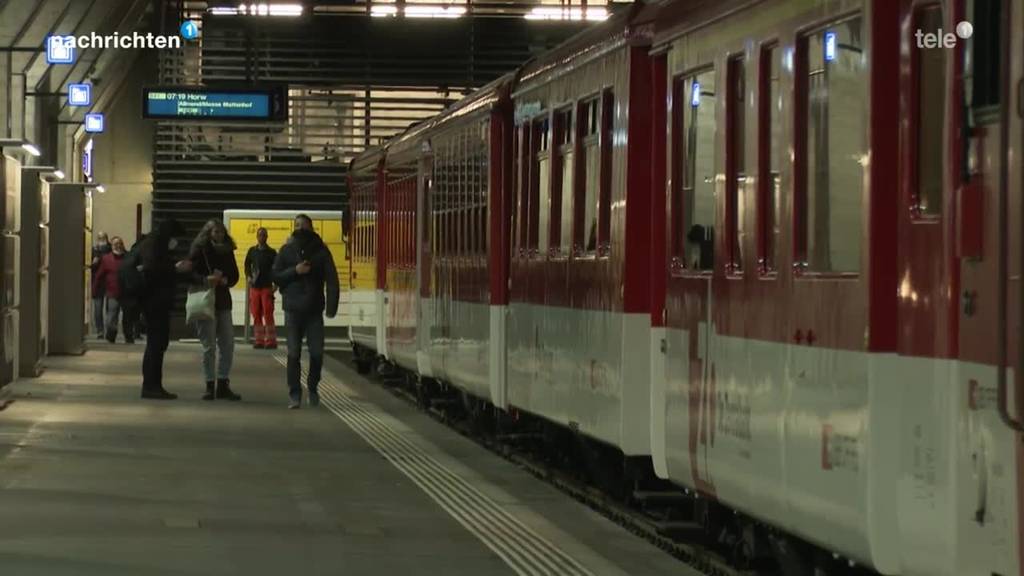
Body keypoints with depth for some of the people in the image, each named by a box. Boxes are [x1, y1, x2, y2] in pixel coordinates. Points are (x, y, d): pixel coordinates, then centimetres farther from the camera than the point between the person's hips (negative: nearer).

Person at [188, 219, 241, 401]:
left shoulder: (227, 251, 9)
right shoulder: (199, 250, -5)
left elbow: (235, 275, 11)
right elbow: (190, 274, -10)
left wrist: (226, 280, -11)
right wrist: (205, 280, -27)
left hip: (223, 301, 5)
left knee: (228, 344, 2)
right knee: (209, 346, -3)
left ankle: (223, 385, 10)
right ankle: (210, 386, 4)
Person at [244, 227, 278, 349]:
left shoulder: (271, 252, 3)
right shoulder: (252, 251, 11)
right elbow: (247, 265, 17)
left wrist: (275, 284, -10)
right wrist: (248, 277, -1)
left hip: (267, 287, -3)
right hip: (254, 287, 3)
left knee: (268, 314, -8)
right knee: (256, 314, 3)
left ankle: (271, 340, -5)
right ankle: (259, 340, 9)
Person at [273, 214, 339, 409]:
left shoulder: (321, 251, 3)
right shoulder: (286, 250, 7)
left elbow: (331, 279, 0)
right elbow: (276, 276, 5)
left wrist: (332, 305, -10)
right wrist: (295, 271, -12)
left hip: (314, 310, 0)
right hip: (293, 310, 0)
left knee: (317, 353, 1)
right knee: (293, 354, -2)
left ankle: (313, 388, 22)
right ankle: (294, 394, 3)